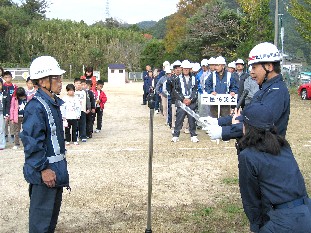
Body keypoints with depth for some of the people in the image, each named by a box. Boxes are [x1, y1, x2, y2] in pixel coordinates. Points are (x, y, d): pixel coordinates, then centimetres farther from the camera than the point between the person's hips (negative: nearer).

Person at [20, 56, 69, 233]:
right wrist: (44, 169, -21)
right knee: (42, 213, 2)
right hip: (45, 170, -9)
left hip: (57, 166, 9)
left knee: (54, 210, 21)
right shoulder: (36, 107, -20)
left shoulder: (54, 103, 9)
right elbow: (32, 141, -22)